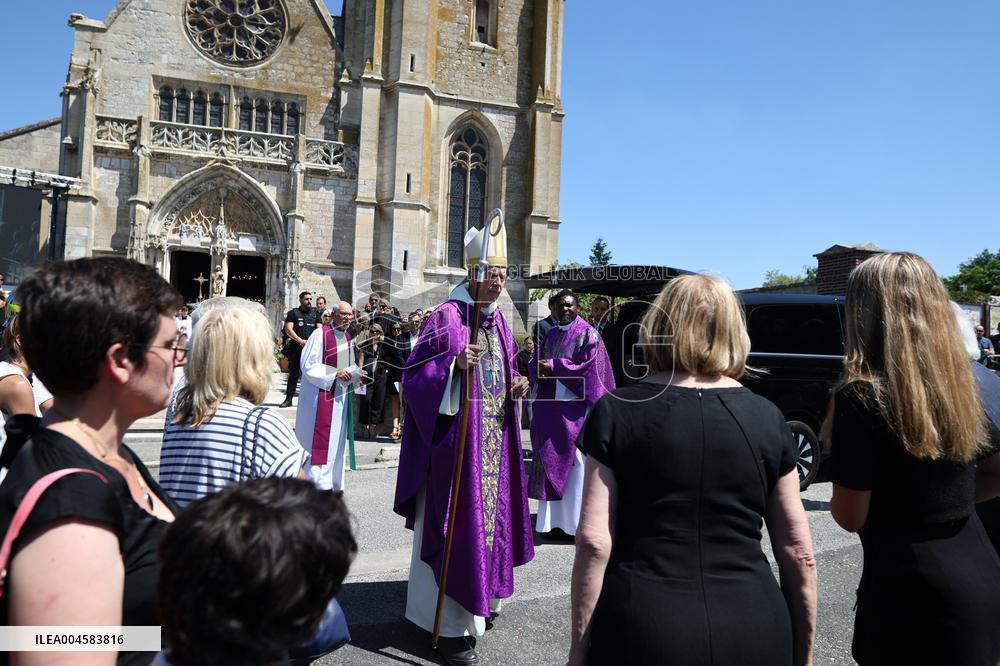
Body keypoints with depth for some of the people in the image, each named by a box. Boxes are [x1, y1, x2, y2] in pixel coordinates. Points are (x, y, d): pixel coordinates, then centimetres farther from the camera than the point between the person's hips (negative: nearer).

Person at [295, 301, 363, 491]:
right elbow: (308, 365, -13)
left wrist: (357, 374, -1)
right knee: (318, 440, -5)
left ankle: (332, 483, 20)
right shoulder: (320, 334, -9)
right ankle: (316, 481, 3)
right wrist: (334, 374, -21)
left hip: (341, 397, 7)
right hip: (321, 396, -7)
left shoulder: (349, 338, 12)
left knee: (337, 438, 11)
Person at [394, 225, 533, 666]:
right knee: (457, 523, -1)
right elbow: (414, 375, -14)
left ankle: (478, 598, 36)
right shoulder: (446, 317, -11)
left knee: (490, 515, 16)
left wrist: (516, 386, 0)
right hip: (458, 441, -7)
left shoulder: (498, 320, 11)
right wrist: (455, 364, -29)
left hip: (495, 440, 7)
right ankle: (450, 624, 12)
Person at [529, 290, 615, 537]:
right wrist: (538, 371, -8)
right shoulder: (551, 334, 16)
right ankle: (553, 517, 19)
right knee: (550, 460, 9)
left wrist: (554, 368, -13)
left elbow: (589, 368, -14)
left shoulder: (588, 334, -4)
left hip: (575, 408, -6)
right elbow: (536, 363, 16)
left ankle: (577, 521, 8)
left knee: (575, 463, -2)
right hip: (550, 406, 6)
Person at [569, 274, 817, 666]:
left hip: (644, 631, -2)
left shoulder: (617, 412, -6)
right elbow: (798, 552, 5)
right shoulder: (767, 418, 1)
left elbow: (593, 542, -10)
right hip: (754, 632, 3)